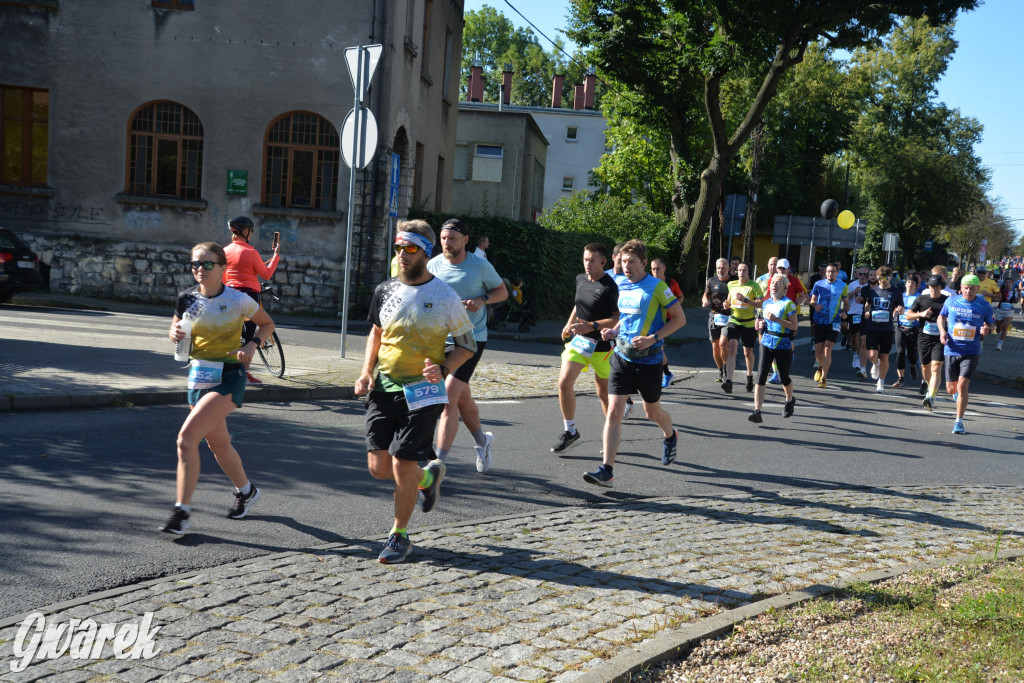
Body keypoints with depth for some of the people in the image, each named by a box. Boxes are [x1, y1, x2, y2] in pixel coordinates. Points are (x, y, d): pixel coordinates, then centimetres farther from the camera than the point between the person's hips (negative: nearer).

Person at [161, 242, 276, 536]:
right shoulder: (187, 299, 0)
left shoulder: (238, 300, -10)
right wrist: (174, 333, -9)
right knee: (217, 443, 19)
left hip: (228, 377, -6)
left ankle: (182, 511, -11)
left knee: (187, 437, -19)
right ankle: (246, 491, 45)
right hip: (198, 375, 6)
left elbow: (267, 324, 5)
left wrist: (251, 344, -13)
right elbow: (175, 328, 14)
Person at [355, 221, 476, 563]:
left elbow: (467, 345, 1)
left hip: (422, 392, -4)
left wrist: (443, 369, -16)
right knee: (378, 467, 1)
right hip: (384, 388, 5)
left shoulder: (444, 297, -7)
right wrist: (366, 372, 7)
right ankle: (428, 476, 33)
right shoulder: (385, 290, 5)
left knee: (402, 465, -6)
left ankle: (399, 536, 16)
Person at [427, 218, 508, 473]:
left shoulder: (480, 266, -6)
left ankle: (439, 462, -13)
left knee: (448, 399, -15)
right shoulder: (433, 265, 1)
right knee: (462, 398, 17)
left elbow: (502, 291, 7)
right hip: (441, 339, 4)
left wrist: (481, 300, -13)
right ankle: (482, 440, 44)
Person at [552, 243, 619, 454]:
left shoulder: (610, 286, -15)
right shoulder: (580, 279, 7)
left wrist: (592, 326, -26)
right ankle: (570, 432, 5)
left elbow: (618, 319, -18)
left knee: (604, 392, 6)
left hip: (601, 345, -6)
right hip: (578, 340, 6)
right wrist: (569, 324, 17)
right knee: (564, 382, -9)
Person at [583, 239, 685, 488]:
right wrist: (614, 330, 2)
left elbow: (679, 318, -8)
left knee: (652, 411, 14)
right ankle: (606, 471, -10)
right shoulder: (619, 284, 6)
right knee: (613, 411, -8)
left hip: (649, 358, -4)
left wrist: (653, 338, -19)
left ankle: (670, 436, 49)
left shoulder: (656, 287, -11)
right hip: (621, 356, 4)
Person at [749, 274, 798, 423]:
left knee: (784, 378, 11)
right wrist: (761, 323, 2)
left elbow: (794, 326, -13)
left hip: (783, 345, -4)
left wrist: (776, 319, -22)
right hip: (766, 343, 4)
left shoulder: (788, 304, -7)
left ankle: (789, 401, 42)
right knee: (761, 377, -9)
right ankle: (757, 411, -13)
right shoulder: (766, 303, 11)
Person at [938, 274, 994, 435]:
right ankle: (958, 392, 49)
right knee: (951, 389, 8)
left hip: (971, 352, -2)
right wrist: (942, 331, -2)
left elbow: (990, 324, 11)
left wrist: (986, 330, -13)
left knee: (962, 386, -16)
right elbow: (941, 316, 17)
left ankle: (959, 422, -4)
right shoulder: (951, 302, 1)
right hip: (951, 351, 2)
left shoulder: (984, 306, -1)